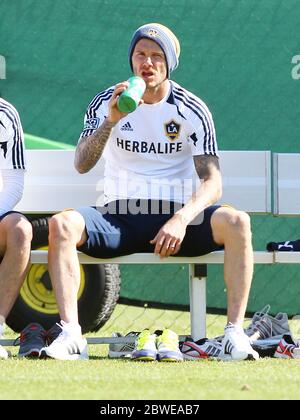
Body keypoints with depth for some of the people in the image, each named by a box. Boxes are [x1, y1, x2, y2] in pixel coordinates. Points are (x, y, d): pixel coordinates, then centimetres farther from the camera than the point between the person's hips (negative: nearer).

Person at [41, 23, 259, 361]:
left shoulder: (192, 110, 1)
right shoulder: (106, 103, 4)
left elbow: (212, 183, -7)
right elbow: (82, 165, -9)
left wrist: (182, 219, -25)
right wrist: (111, 121, -24)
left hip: (177, 215, -1)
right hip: (120, 216, 1)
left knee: (236, 222, -29)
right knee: (62, 225, -29)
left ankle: (235, 334, -29)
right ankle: (71, 336, -33)